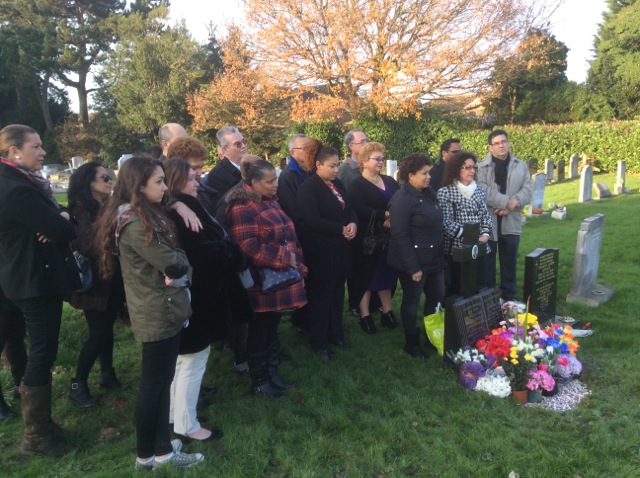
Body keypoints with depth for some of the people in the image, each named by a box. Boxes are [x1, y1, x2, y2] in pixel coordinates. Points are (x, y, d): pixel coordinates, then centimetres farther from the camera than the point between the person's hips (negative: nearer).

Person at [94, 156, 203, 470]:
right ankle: (146, 455, 22)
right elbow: (171, 263, -21)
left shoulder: (146, 215, 12)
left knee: (162, 382, 15)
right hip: (157, 313, -10)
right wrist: (182, 259, -1)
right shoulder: (135, 223, -21)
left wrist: (177, 263, -9)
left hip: (162, 310, 10)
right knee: (153, 384, 5)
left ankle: (162, 449, 28)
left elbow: (172, 262, 11)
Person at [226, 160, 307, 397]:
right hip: (261, 282, -8)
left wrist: (297, 263, 7)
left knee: (272, 329, 18)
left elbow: (289, 234, 17)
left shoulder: (271, 202, 11)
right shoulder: (242, 207, -17)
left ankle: (272, 373, 33)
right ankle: (259, 381, 23)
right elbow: (250, 247, -24)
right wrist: (285, 259, -20)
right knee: (259, 332, 7)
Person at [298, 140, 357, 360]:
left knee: (337, 294, 15)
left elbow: (349, 209, 12)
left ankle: (336, 334, 30)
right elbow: (313, 221, -22)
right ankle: (319, 342, 18)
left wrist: (353, 223, -11)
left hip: (340, 249, 7)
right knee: (320, 297, 5)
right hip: (321, 252, -7)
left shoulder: (337, 184, 10)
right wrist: (341, 229, -17)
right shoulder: (308, 188, -14)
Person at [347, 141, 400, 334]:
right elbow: (360, 210, -21)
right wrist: (385, 215, -21)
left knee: (386, 273, 12)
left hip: (388, 237, 5)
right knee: (366, 275, 3)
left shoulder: (390, 181, 13)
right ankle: (365, 316, 13)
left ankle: (387, 312, 24)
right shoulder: (357, 185, -5)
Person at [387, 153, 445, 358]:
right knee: (412, 301, 8)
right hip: (414, 262, -8)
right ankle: (412, 343, 25)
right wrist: (413, 267, -21)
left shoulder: (428, 194, 7)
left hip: (434, 259, 8)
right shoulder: (402, 200, -18)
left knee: (437, 297, 17)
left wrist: (441, 255, 13)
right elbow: (400, 237, -21)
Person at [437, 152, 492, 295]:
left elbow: (485, 215, 12)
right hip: (457, 248, -6)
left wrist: (485, 234, -6)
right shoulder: (445, 192, -6)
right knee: (457, 289, 2)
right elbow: (446, 222, -12)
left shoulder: (478, 191, 13)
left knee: (480, 287, 10)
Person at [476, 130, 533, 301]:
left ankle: (509, 297, 26)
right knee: (487, 262, 5)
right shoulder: (481, 167, -4)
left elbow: (528, 190, 2)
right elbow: (482, 190, -17)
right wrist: (506, 201, -20)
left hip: (511, 222, 4)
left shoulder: (521, 166, 9)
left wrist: (513, 204, -15)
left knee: (509, 262, 13)